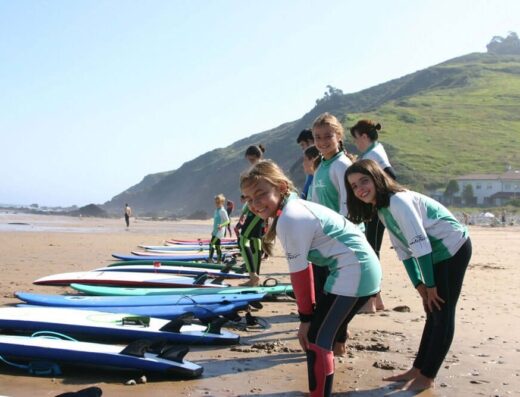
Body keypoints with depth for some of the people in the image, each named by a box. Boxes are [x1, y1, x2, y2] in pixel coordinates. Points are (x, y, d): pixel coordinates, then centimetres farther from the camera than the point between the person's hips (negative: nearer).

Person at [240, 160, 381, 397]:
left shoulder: (289, 220, -18)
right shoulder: (295, 208, 12)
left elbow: (299, 273, -13)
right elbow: (304, 265, 15)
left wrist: (305, 317, -4)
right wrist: (312, 308, 17)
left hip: (352, 272, -10)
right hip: (364, 270, 10)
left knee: (315, 339, -4)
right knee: (324, 334, 19)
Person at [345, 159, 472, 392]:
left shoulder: (398, 201, -24)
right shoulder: (381, 209, 5)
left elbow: (420, 244, -25)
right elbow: (403, 249, 6)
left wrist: (430, 285, -19)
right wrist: (420, 285, 2)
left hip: (453, 248, -9)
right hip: (437, 253, 9)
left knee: (442, 314, -2)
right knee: (433, 313, 15)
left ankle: (426, 377, 5)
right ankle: (418, 369, 22)